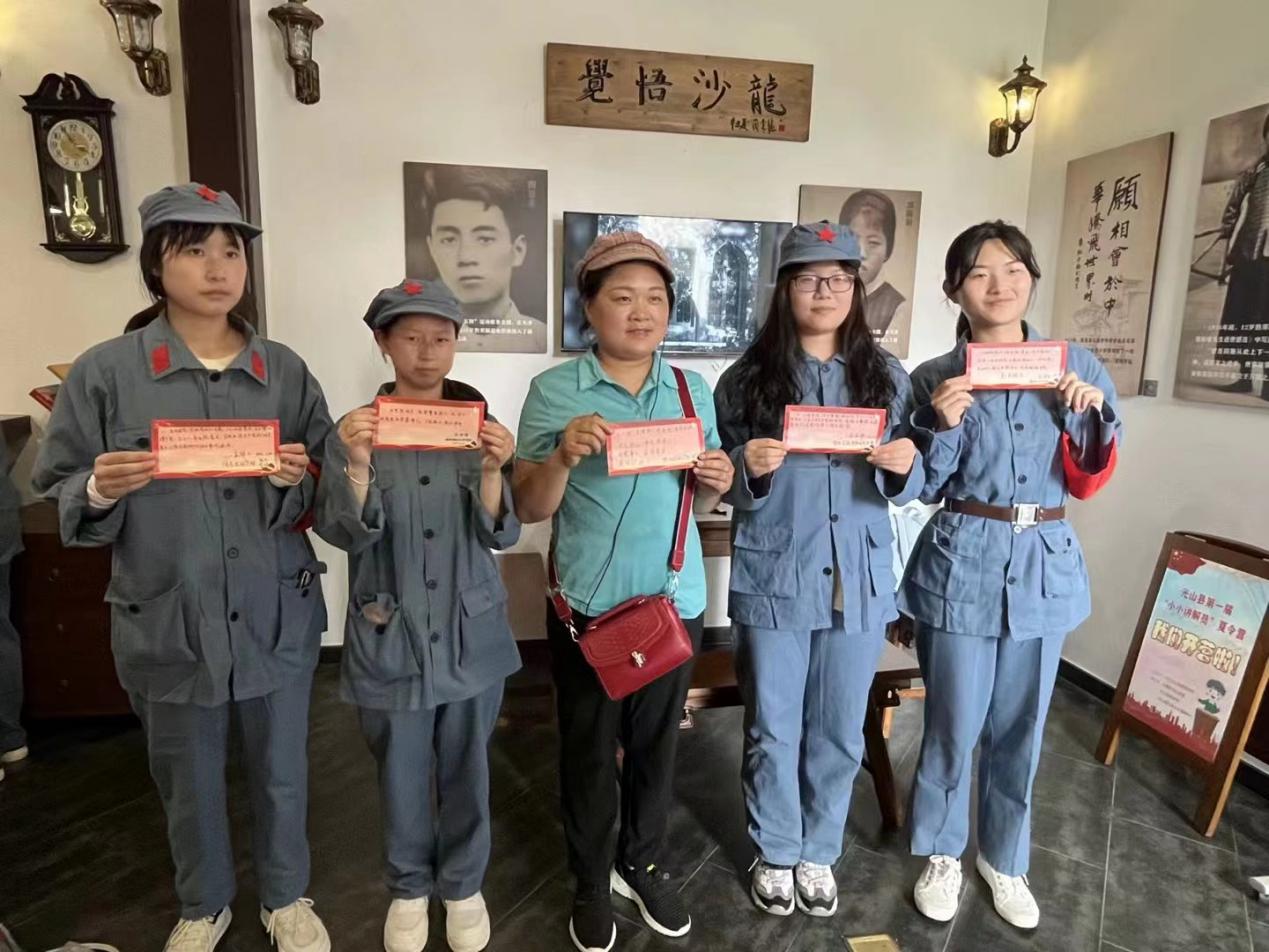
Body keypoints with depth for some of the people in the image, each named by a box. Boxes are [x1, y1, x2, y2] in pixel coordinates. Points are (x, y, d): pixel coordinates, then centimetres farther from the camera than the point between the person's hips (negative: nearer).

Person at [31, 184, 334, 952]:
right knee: (189, 784, 19)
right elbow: (59, 496, 0)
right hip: (167, 623, 0)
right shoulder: (106, 372, -6)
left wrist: (299, 479, -17)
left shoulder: (286, 371, -1)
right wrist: (101, 490, -20)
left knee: (281, 773, 18)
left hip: (277, 616, 1)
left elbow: (327, 498, 4)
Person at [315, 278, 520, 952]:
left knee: (466, 771, 16)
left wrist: (492, 470, -25)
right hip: (390, 639, -1)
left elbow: (501, 533, -7)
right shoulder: (355, 430, -5)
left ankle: (463, 883, 40)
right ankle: (410, 886, 41)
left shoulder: (481, 426, -2)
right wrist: (357, 465, -28)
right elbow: (346, 535, -12)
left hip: (470, 636, 1)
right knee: (401, 775, 16)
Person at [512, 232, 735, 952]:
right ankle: (592, 883, 35)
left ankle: (644, 865, 40)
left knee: (657, 743, 17)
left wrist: (717, 480, -12)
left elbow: (707, 502, 11)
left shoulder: (694, 391, 3)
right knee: (588, 749, 12)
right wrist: (564, 456, -25)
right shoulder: (554, 390, -7)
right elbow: (530, 509, -7)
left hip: (676, 599, 3)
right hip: (588, 602, -2)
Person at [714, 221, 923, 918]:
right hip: (772, 579, -2)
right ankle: (775, 853, 36)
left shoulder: (887, 377, 4)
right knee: (773, 729, 12)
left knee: (840, 732, 15)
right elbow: (726, 487, 1)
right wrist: (749, 466, -21)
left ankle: (820, 853, 39)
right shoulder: (747, 378, -3)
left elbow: (903, 490, 7)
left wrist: (905, 466, -15)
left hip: (860, 579, 2)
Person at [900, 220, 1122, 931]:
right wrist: (943, 426, -20)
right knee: (954, 725, 7)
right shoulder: (935, 378, -3)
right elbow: (923, 489, -3)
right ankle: (944, 853, 31)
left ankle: (1006, 858, 36)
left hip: (1044, 566, 3)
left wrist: (1092, 413, -13)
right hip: (962, 566, -2)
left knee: (1020, 728, 14)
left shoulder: (1077, 367, 3)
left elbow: (1089, 481, 4)